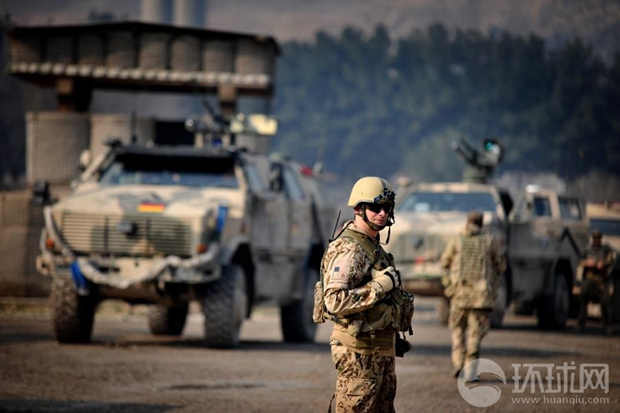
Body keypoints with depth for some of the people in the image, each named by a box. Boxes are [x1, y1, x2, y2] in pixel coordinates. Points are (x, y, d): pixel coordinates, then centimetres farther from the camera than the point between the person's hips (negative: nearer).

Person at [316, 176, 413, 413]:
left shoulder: (373, 246, 15)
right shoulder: (348, 249, -17)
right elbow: (335, 302, -27)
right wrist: (380, 286, -24)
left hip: (382, 350, 10)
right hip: (359, 351, -10)